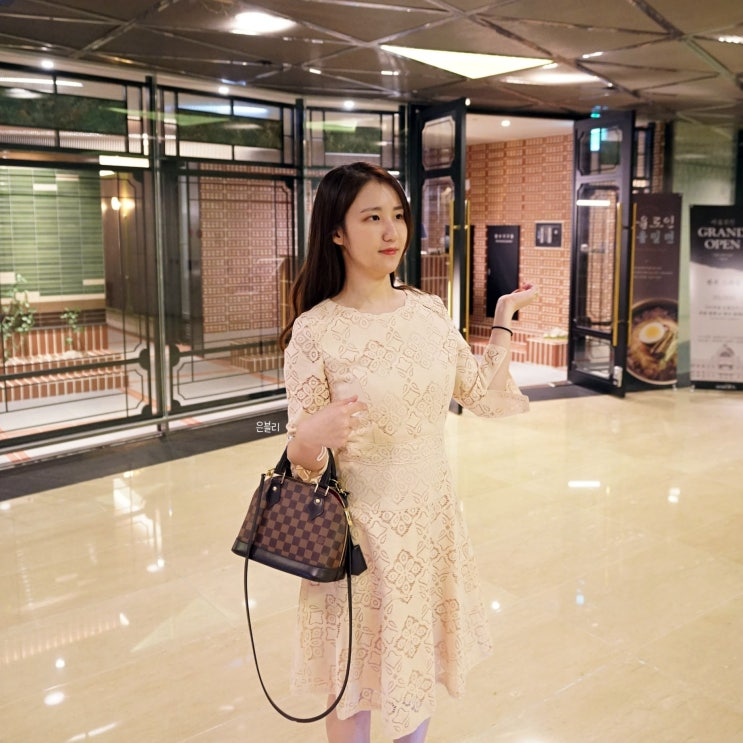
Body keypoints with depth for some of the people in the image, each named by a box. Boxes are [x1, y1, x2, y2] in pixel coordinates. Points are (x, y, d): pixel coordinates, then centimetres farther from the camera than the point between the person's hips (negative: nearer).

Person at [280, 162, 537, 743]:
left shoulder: (430, 311, 0)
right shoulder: (315, 329, -14)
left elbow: (483, 395, 9)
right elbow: (302, 459, -10)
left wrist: (504, 321, 10)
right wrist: (311, 438, -32)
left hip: (433, 518, 5)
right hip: (362, 527, -4)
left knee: (418, 665, 22)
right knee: (356, 681, 14)